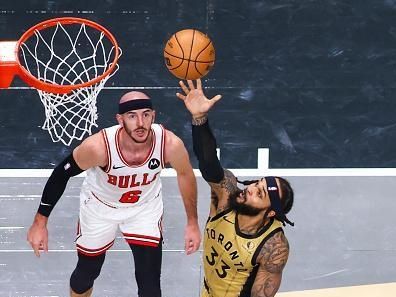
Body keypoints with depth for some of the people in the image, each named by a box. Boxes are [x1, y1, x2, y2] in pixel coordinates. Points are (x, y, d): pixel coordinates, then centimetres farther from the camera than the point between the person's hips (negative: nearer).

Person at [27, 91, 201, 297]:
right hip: (100, 206, -1)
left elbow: (185, 175, -9)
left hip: (145, 206, 1)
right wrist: (40, 223, -15)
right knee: (86, 272, 18)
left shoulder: (170, 144, -33)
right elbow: (61, 174, -20)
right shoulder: (98, 146, -38)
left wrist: (192, 223, -1)